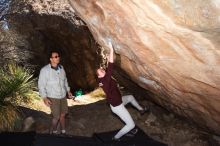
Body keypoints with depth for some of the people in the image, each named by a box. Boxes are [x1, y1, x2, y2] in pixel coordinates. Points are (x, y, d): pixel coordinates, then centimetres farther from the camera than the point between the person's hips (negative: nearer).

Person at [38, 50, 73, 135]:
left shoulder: (61, 68, 1)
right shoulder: (45, 70, -17)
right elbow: (41, 85, -14)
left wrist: (68, 90, 15)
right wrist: (44, 98, -19)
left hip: (63, 96, 6)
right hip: (53, 97, -5)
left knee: (63, 114, 14)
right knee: (56, 117, -1)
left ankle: (63, 131, 32)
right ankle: (52, 132, 25)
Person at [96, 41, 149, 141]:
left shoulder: (104, 79, -3)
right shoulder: (105, 80, -28)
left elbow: (109, 66, 0)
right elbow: (110, 66, -37)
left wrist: (110, 51, -2)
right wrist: (111, 49, -35)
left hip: (118, 102, 10)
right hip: (117, 106, -10)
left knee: (131, 97, 33)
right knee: (131, 125, -5)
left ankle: (141, 110, 55)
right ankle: (116, 137, 10)